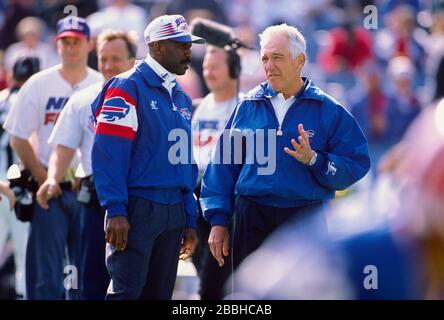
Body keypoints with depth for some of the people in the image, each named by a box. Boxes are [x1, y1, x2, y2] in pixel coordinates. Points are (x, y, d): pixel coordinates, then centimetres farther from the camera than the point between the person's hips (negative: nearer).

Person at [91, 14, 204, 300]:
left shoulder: (181, 98, 17)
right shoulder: (128, 88, -7)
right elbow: (108, 154, -15)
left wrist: (190, 220, 16)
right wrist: (116, 211, -21)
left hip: (174, 210, 8)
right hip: (138, 208, -8)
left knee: (160, 293, 10)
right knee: (127, 291, -13)